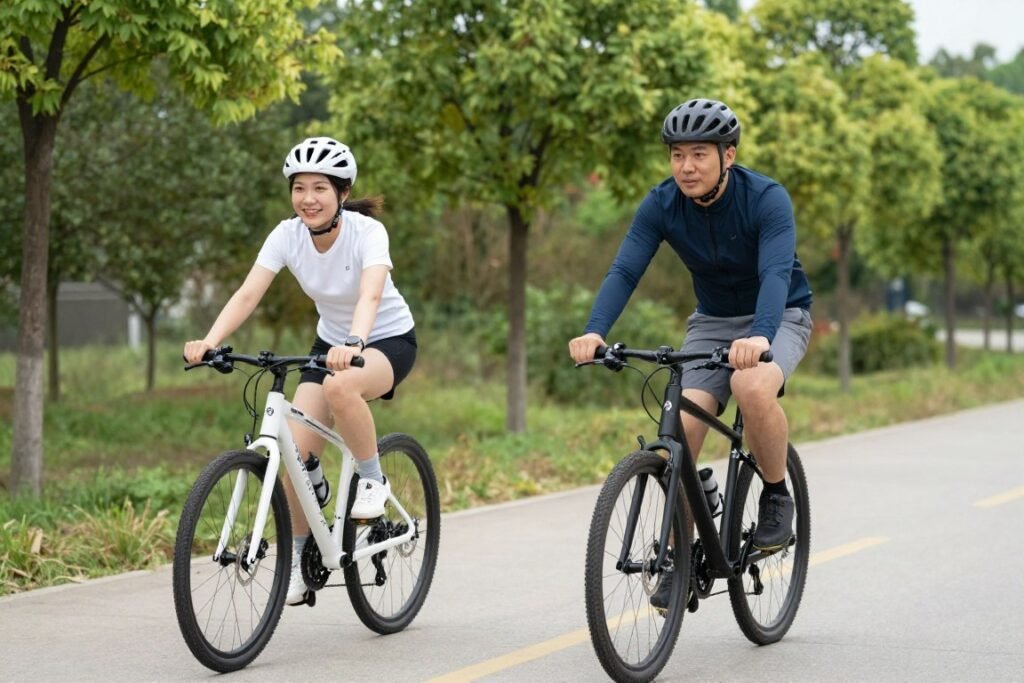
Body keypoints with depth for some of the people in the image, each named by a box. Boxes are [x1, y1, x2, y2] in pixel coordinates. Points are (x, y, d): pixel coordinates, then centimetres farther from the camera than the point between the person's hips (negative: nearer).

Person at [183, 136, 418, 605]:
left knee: (339, 387, -39)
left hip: (388, 340, -5)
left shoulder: (367, 232, -25)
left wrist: (354, 345, -62)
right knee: (297, 453, -12)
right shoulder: (287, 235, -14)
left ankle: (372, 480, -14)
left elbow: (370, 295, -42)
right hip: (330, 343, 5)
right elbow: (248, 293, -24)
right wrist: (209, 341, -41)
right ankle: (300, 556, 8)